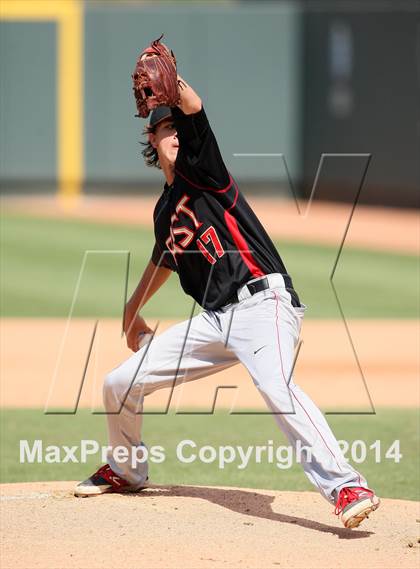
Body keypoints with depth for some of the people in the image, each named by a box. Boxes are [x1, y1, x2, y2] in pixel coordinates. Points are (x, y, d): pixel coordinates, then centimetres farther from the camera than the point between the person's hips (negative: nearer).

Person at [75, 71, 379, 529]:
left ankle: (346, 488, -42)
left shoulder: (199, 168, 3)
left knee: (274, 384, -35)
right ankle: (126, 472, 36)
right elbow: (164, 260, 40)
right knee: (120, 384, 10)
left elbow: (194, 111, -14)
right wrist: (133, 310, 50)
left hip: (262, 302, -8)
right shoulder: (165, 208, 21)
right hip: (216, 319, 8)